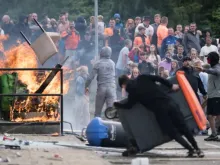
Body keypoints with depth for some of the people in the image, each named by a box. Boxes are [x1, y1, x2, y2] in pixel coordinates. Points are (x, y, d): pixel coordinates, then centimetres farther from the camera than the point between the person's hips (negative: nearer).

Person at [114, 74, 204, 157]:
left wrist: (116, 104, 28)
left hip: (160, 109, -5)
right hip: (169, 102, 5)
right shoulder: (142, 78, 12)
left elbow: (128, 105, 12)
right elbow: (157, 78, 8)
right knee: (183, 128, 8)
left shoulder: (132, 90, 1)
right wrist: (171, 86, 15)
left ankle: (191, 149, 1)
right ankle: (197, 149, 8)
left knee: (173, 133, 8)